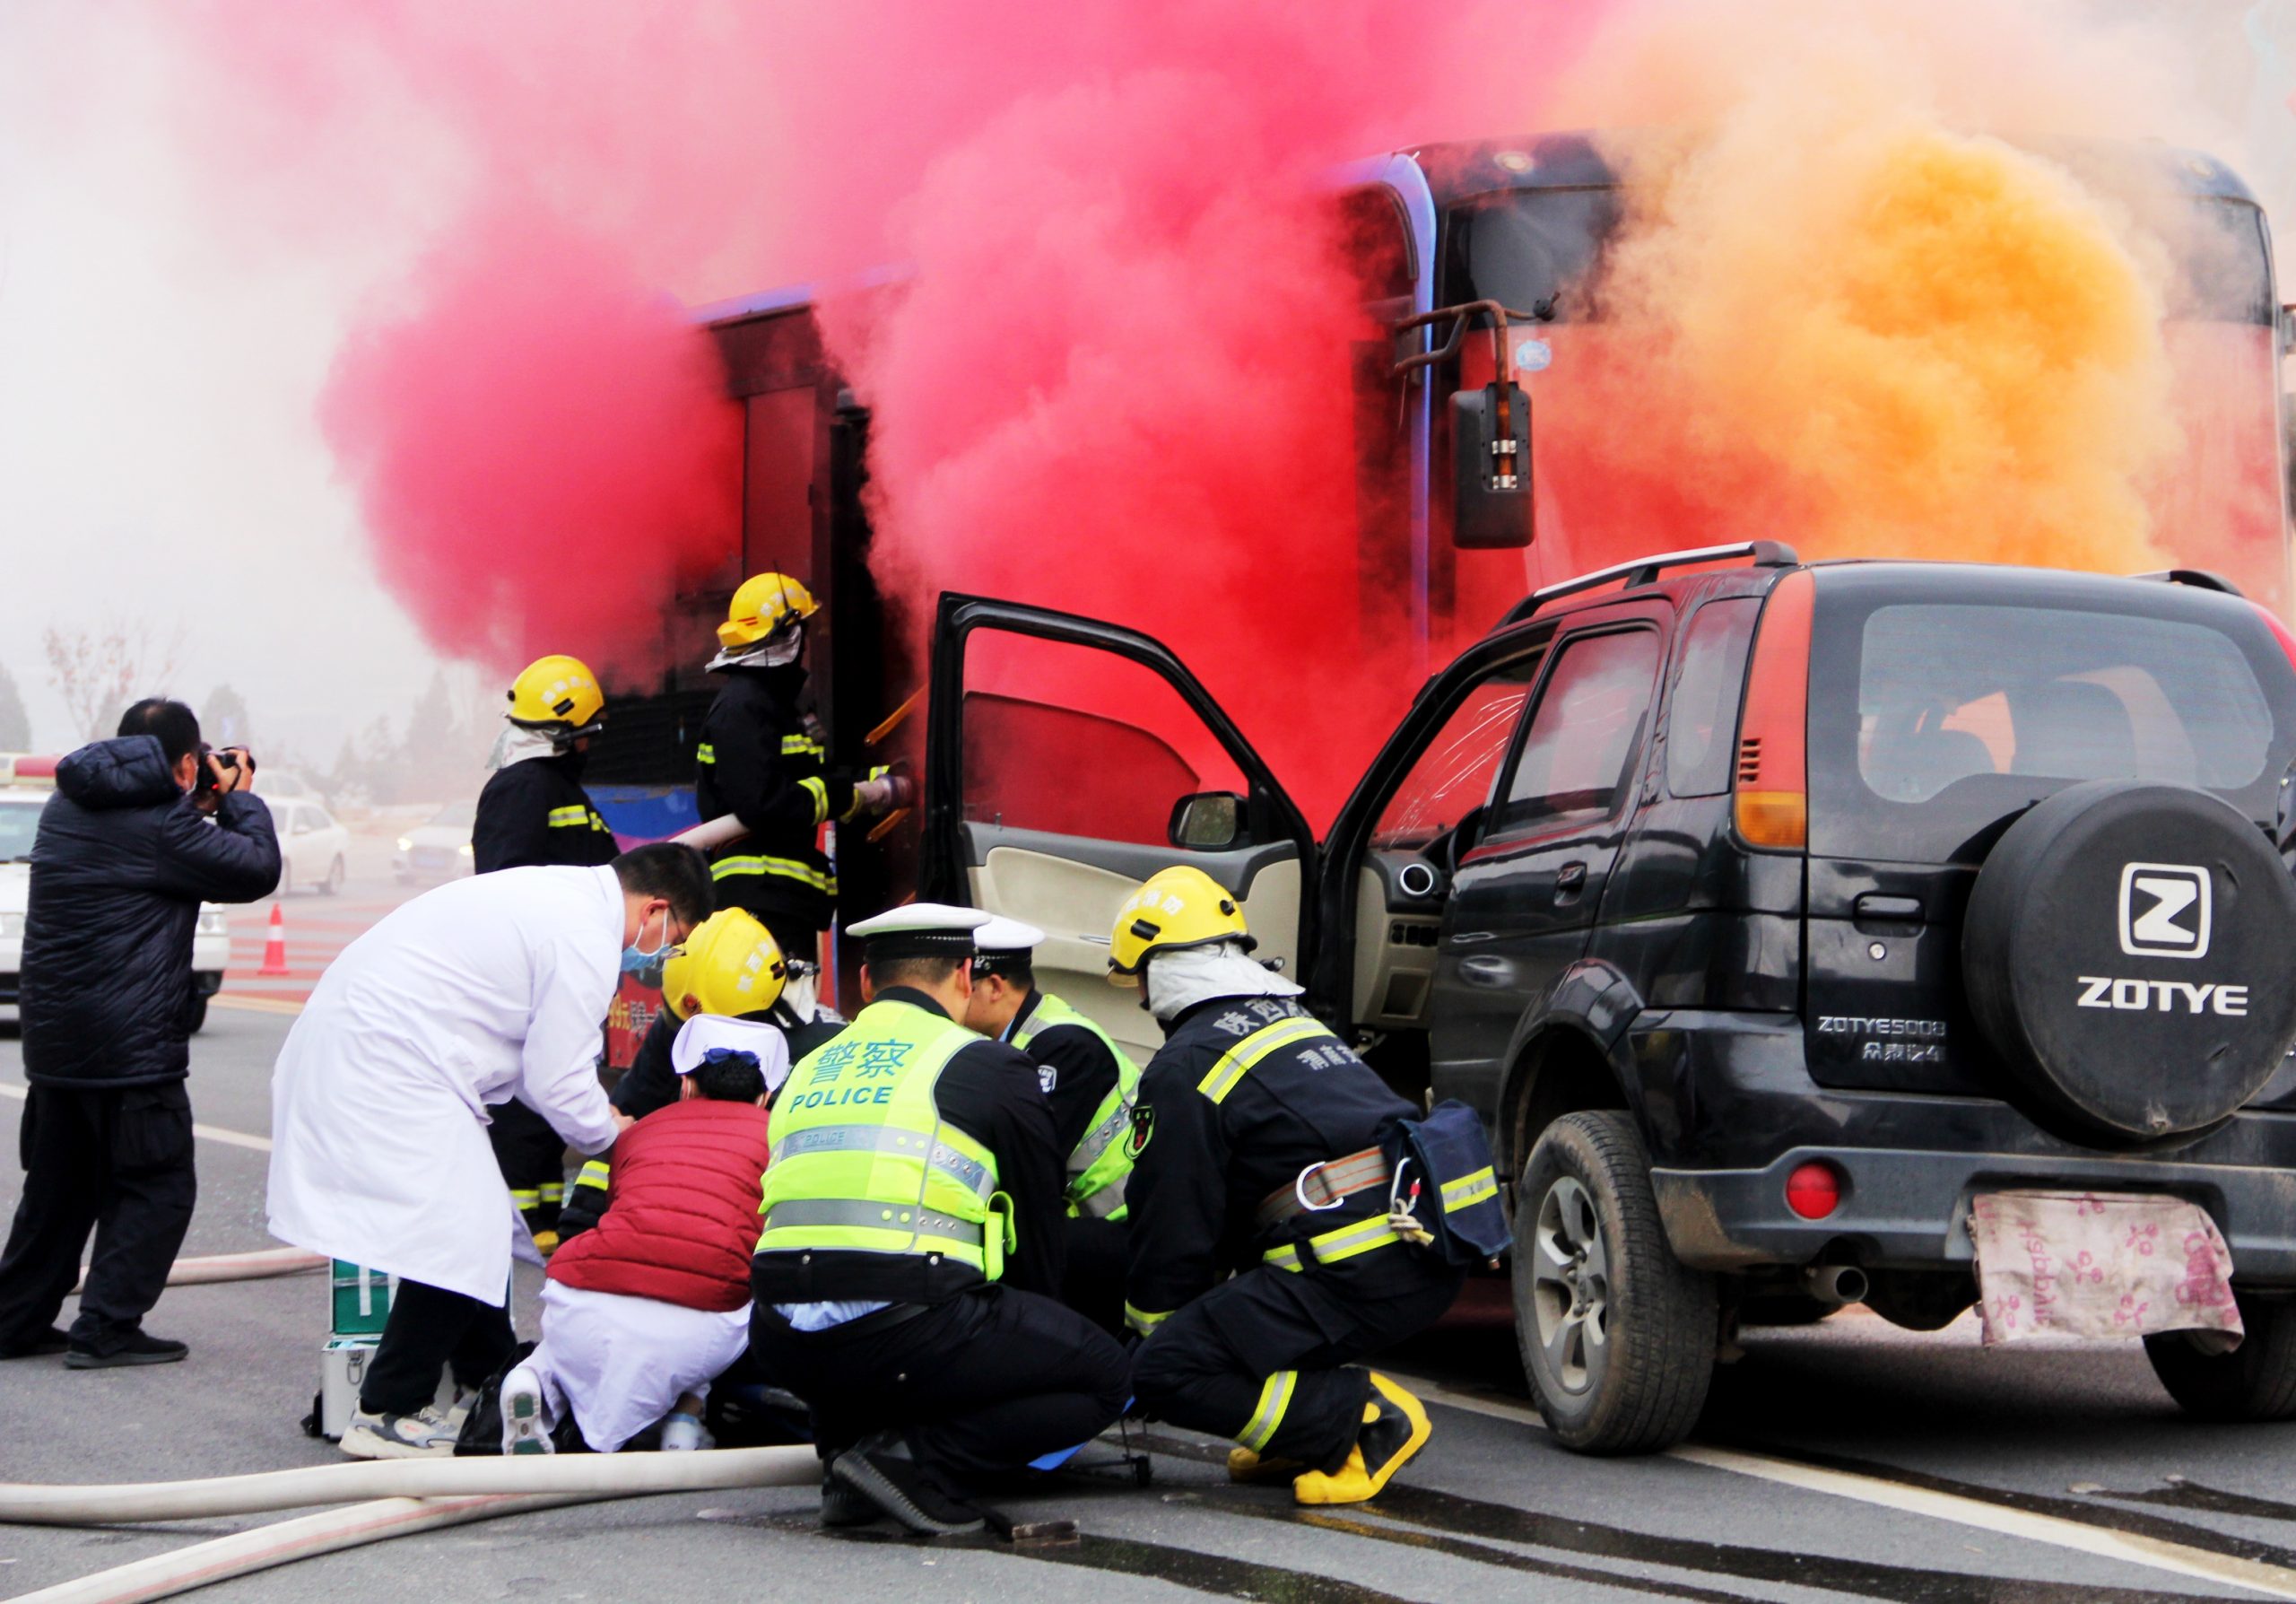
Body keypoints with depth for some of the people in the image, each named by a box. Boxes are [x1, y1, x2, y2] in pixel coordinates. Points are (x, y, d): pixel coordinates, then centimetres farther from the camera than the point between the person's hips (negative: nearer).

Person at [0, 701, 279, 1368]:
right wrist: (239, 800, 5)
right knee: (157, 1187, 2)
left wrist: (204, 808, 13)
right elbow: (258, 869, -10)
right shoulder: (162, 826, -16)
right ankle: (106, 1329, -3)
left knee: (58, 1185, 18)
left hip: (54, 1038, 8)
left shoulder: (67, 808, 9)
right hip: (132, 1045, -8)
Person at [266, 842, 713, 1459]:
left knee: (479, 1221, 16)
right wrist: (613, 1135, 7)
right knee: (460, 1238, -11)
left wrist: (601, 1119, 19)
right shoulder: (586, 939, -16)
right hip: (388, 1072, -11)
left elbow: (536, 1060, 23)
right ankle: (387, 1414, -6)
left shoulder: (556, 894, 16)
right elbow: (558, 1083, -11)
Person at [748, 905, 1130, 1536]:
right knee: (1102, 1375, 11)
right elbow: (1038, 1228, 15)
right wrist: (1028, 1345, 33)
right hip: (908, 1333, -6)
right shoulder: (992, 1067, 7)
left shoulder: (808, 1071, 23)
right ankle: (917, 1456, -7)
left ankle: (845, 1447, 13)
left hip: (783, 1347, 6)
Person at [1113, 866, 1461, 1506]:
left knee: (1166, 1373, -8)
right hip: (1432, 1263, 9)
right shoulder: (1292, 1021, 26)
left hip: (1358, 1277, -9)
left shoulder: (1184, 1069, -2)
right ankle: (1306, 1435, 16)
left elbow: (1174, 1232, 0)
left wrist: (1146, 1328, 15)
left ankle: (1368, 1417, -11)